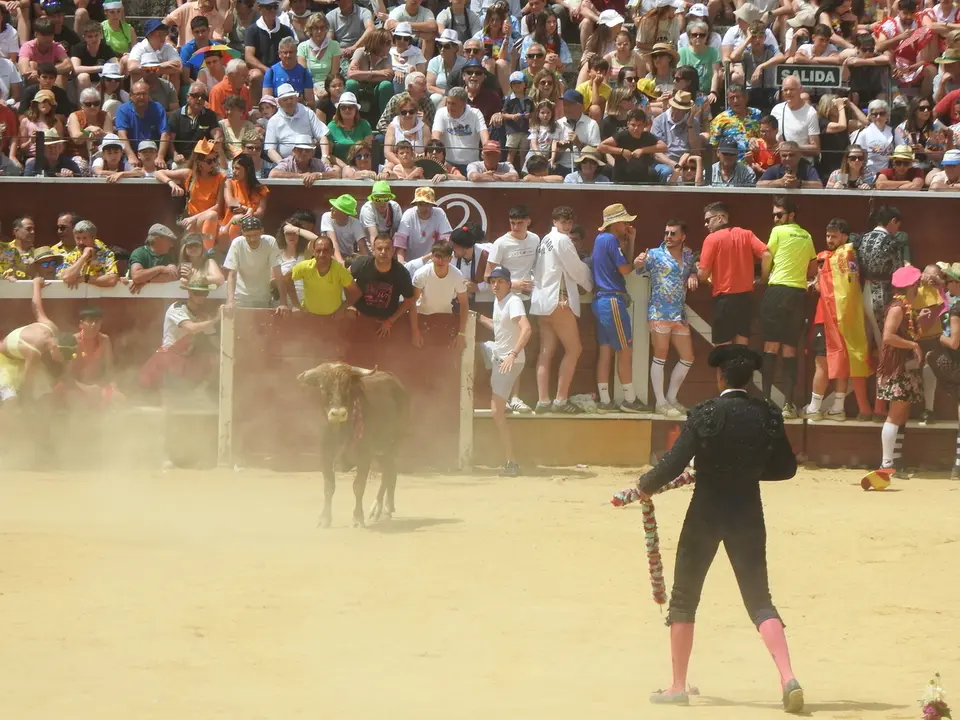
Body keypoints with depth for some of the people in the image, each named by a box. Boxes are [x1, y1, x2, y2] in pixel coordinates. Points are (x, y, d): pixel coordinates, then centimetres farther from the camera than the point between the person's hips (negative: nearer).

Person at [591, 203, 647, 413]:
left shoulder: (601, 239, 15)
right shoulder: (611, 240, -14)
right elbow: (625, 270, -15)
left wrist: (629, 242, 12)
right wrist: (636, 262, 3)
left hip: (600, 301, 10)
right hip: (612, 300, -10)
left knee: (606, 351, 8)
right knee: (625, 351, -3)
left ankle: (604, 401, 7)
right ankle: (629, 399, 0)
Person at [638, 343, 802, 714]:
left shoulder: (705, 415, -14)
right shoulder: (768, 416, -2)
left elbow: (674, 463, -16)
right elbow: (786, 467, 7)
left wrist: (646, 485, 2)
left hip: (706, 513, -3)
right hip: (748, 513, 3)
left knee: (684, 599, 13)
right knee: (759, 600, 5)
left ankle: (677, 686, 17)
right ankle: (788, 677, -15)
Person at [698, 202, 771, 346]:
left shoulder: (712, 239, -6)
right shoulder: (746, 235, 7)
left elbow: (703, 275, -10)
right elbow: (767, 256, -6)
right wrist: (763, 280, 7)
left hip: (724, 298, -5)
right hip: (746, 296, 5)